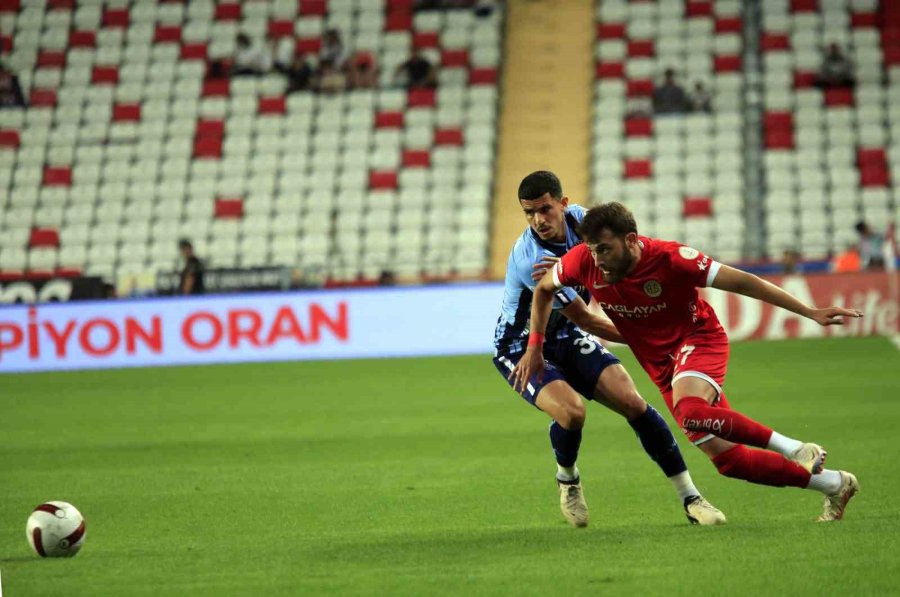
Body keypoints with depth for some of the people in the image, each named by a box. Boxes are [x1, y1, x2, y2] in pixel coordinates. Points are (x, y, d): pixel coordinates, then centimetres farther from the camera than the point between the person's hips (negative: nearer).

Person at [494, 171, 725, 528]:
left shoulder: (577, 218, -10)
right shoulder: (530, 260, -30)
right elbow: (587, 321, -23)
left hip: (566, 338, 6)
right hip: (521, 349, -6)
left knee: (632, 403, -11)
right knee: (571, 411, -30)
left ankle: (690, 498, -3)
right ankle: (567, 479, 4)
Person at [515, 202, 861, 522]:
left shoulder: (669, 259, -26)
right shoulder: (583, 262, -15)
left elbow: (741, 282, -21)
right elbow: (543, 289, 7)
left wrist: (810, 313, -21)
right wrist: (534, 347, 5)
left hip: (699, 340, -5)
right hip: (661, 364, 5)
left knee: (689, 411, -38)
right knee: (725, 457, -3)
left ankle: (794, 450, -22)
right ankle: (834, 485, 11)